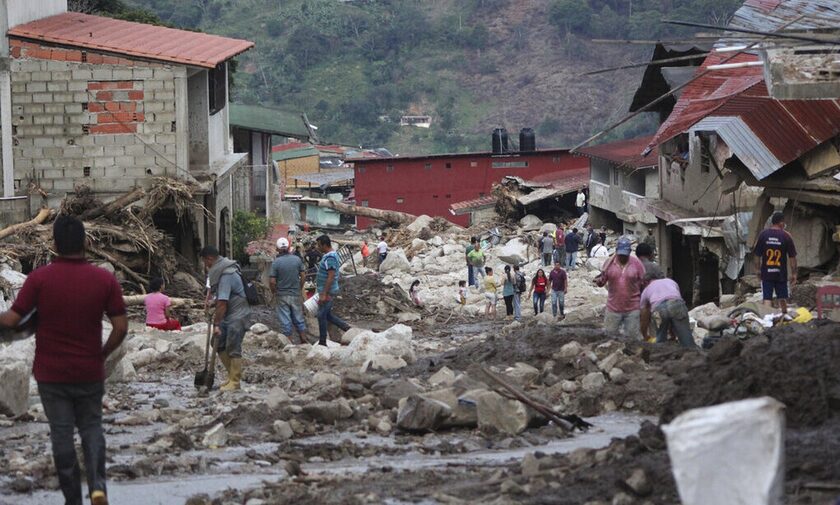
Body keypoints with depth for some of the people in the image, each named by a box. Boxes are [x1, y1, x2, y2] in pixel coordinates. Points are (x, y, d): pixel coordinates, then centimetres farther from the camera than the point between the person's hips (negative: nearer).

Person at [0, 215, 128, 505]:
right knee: (91, 428, 16)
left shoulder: (39, 278, -11)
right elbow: (121, 327, -7)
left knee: (61, 434, 8)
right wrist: (103, 355, 9)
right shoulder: (105, 280, -7)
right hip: (89, 372, 1)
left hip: (51, 373, -1)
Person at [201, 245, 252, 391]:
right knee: (220, 345, 10)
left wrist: (216, 324, -23)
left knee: (233, 348, -8)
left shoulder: (226, 276, -23)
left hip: (238, 316, -10)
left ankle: (235, 382, -2)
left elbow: (222, 303, -25)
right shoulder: (220, 271, 8)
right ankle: (232, 375, 18)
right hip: (228, 315, 10)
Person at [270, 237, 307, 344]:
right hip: (296, 294, 3)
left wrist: (274, 293, 3)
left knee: (285, 321, 5)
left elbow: (272, 281, -14)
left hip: (282, 295, -3)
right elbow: (303, 276, 1)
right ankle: (304, 340, 19)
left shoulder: (276, 262, -13)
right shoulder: (297, 259, -4)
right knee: (299, 318, 15)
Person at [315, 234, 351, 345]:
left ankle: (322, 342, 5)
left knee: (321, 315, -2)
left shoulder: (329, 258, -21)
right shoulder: (327, 256, 11)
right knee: (327, 315, 16)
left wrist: (324, 294, -26)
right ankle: (346, 327, 15)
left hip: (327, 291, -10)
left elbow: (331, 277, -26)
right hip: (325, 291, 10)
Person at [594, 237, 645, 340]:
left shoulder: (636, 263, -5)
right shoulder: (609, 263, 0)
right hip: (613, 308, 2)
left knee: (633, 337, 4)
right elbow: (602, 282, 4)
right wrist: (599, 280, -21)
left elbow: (643, 283, 0)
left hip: (632, 309, -2)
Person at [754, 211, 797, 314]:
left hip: (766, 272, 0)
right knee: (782, 298, 17)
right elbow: (792, 257, -4)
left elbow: (757, 255, 1)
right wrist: (793, 274, 3)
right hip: (781, 274, 0)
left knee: (767, 298, -2)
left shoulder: (763, 234, -4)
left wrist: (758, 270, 13)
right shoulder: (786, 236, -7)